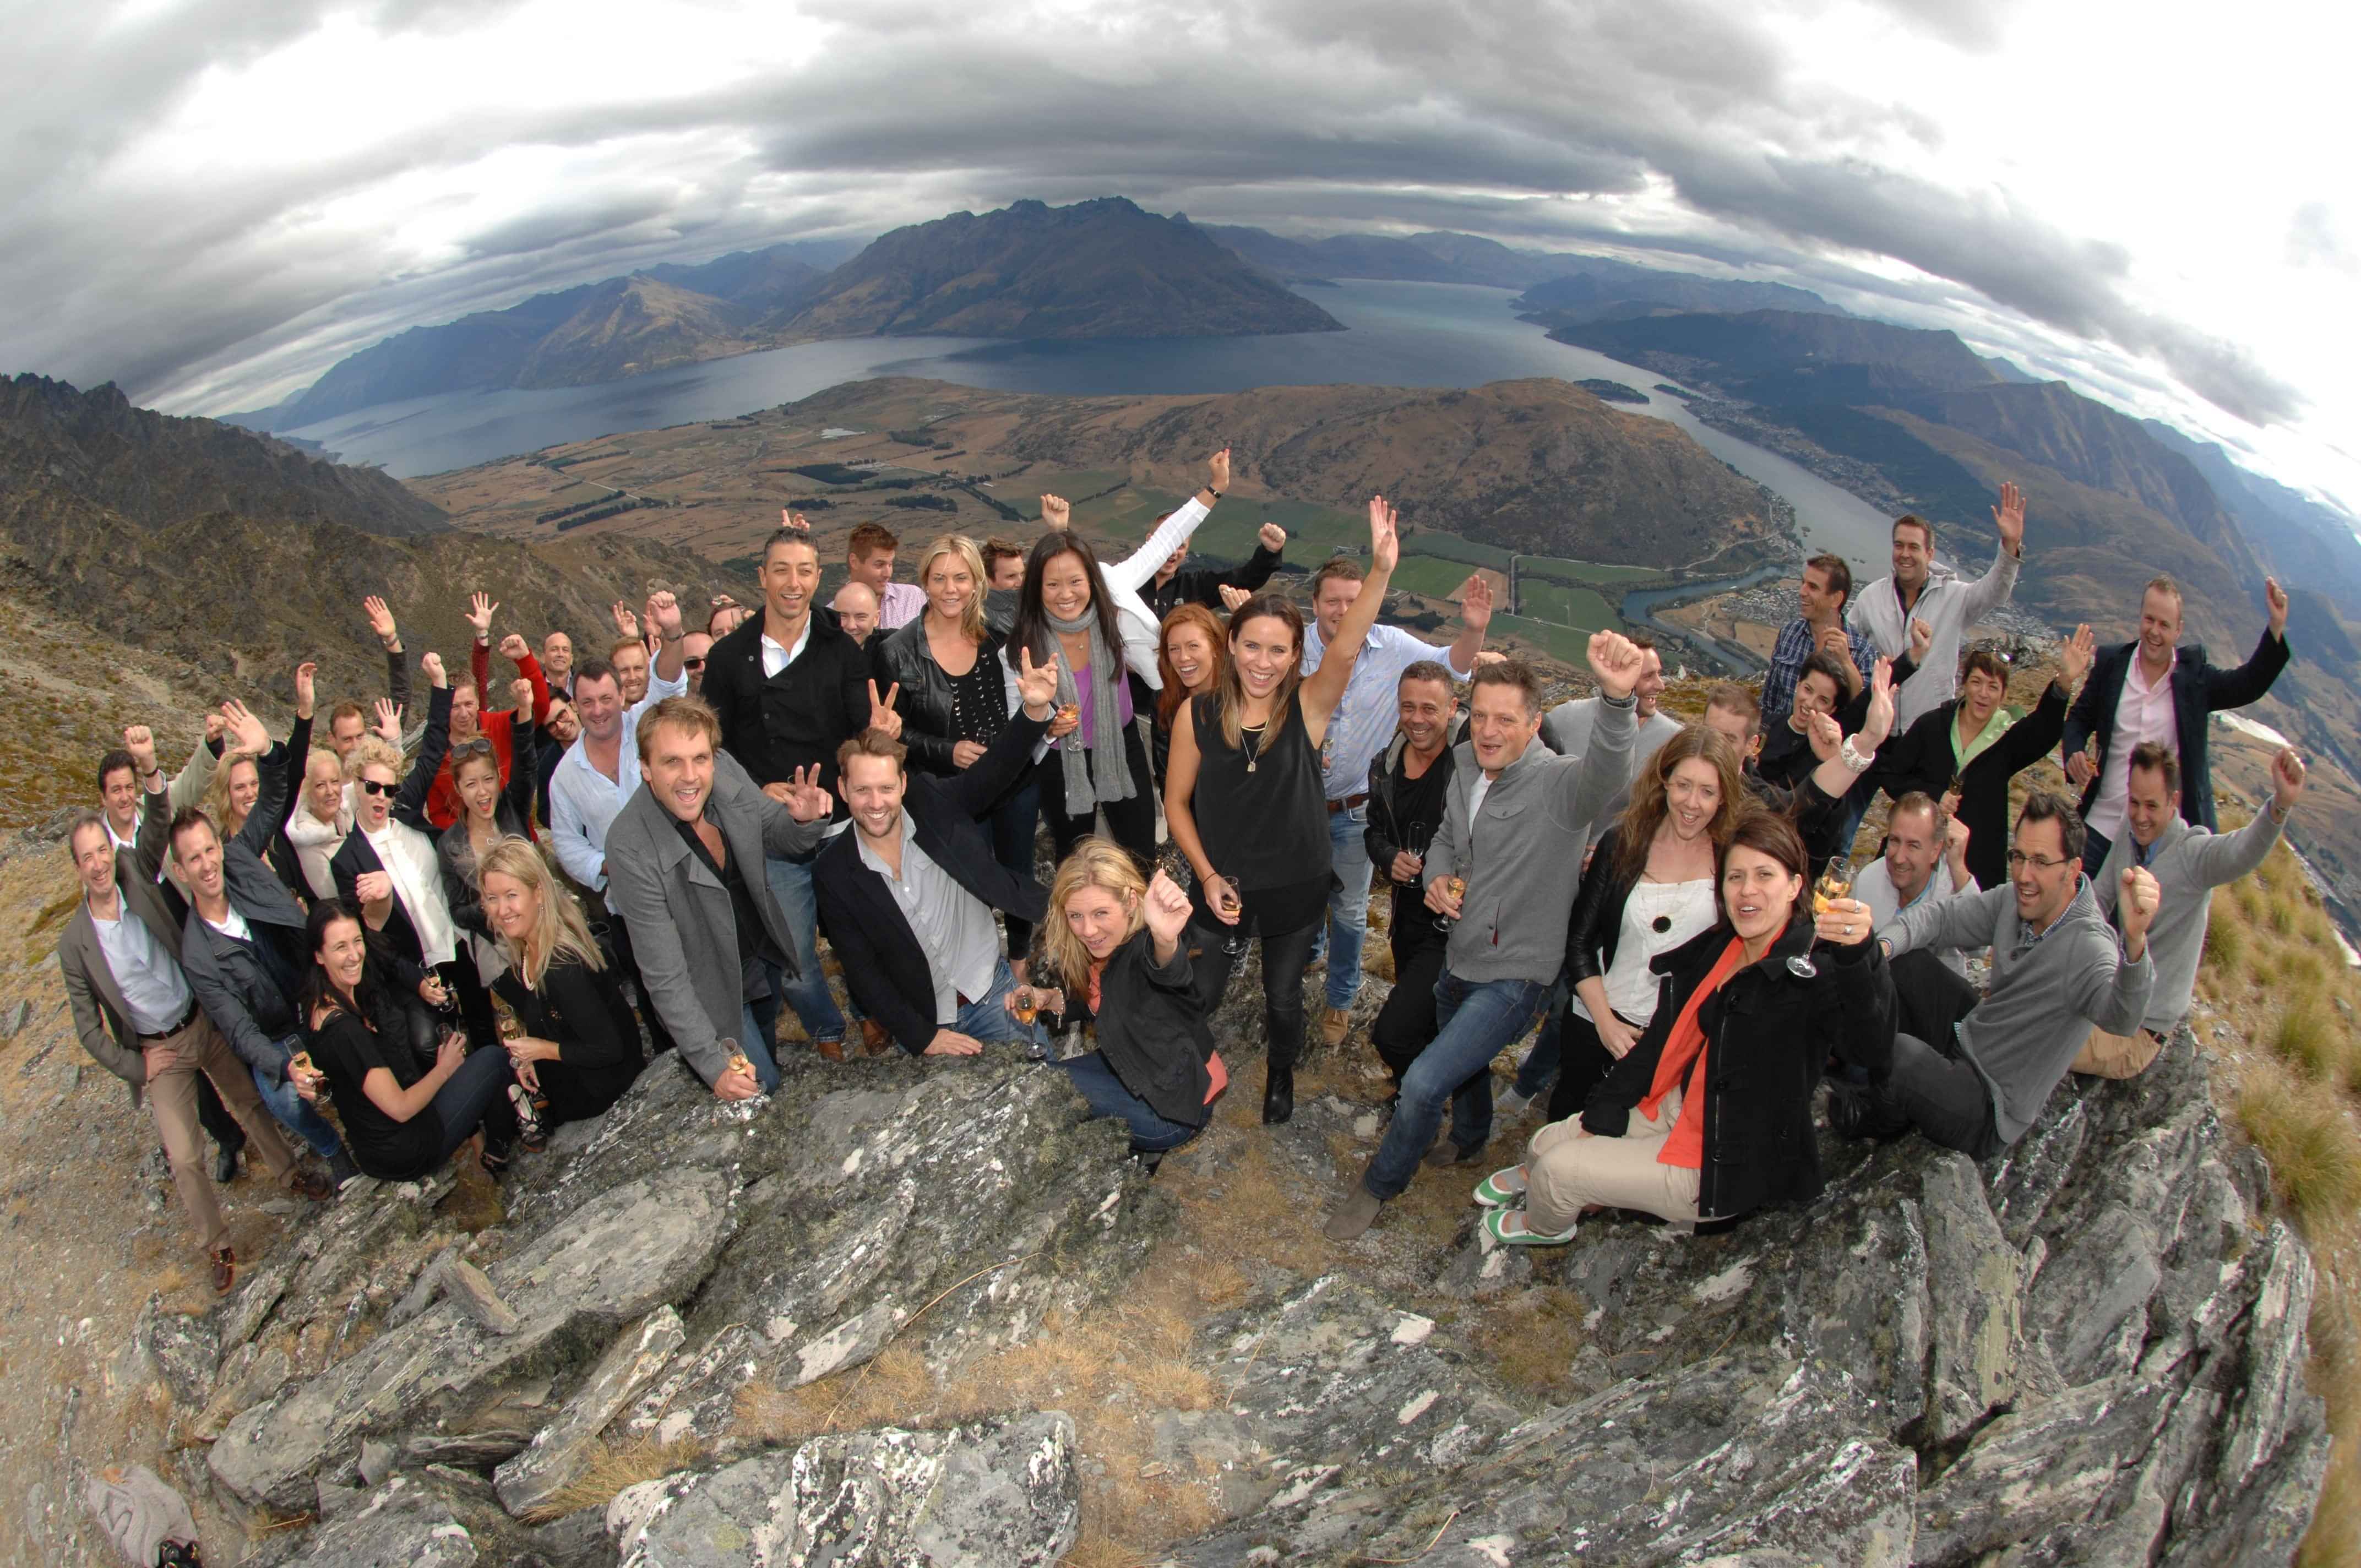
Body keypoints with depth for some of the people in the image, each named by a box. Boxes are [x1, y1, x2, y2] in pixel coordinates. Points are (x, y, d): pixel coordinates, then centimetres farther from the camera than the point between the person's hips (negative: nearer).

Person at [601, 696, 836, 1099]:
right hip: (711, 987, -4)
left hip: (765, 943, 5)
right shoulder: (630, 849, -34)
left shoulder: (725, 769, -21)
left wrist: (804, 820, -26)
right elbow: (664, 977, -27)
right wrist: (713, 1063, -26)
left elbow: (777, 837, -2)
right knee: (760, 1085, 9)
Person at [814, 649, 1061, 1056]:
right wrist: (923, 1037, -12)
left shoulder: (935, 804, -9)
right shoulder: (833, 873, -11)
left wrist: (1035, 710, -41)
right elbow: (863, 974, -8)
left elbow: (998, 767, -22)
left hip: (993, 992, 1)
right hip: (922, 1020, 0)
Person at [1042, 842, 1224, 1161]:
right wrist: (1046, 1000, -8)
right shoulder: (1090, 951, -8)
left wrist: (1166, 939, -79)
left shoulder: (1143, 949, -31)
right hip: (1132, 1069, 8)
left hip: (1177, 1105, -8)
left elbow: (1170, 974, -56)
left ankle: (1139, 1152, 9)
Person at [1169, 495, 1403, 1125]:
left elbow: (1345, 650, -36)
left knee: (1283, 999, 21)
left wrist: (1381, 570, -51)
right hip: (1221, 887, 1)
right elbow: (1177, 802, -3)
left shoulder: (1308, 707, -16)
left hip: (1295, 889, 0)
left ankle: (1281, 1072, 52)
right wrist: (1207, 874, -12)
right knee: (1200, 996, 19)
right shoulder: (1198, 715, -12)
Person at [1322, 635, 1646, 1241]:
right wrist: (1437, 877, -8)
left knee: (1423, 1082, -12)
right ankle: (1470, 1140, 60)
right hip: (1460, 960, 7)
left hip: (1514, 976, -7)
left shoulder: (1558, 784, -24)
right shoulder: (1465, 771, -2)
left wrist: (1619, 699, -68)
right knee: (1464, 1066, 29)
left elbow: (1604, 772, -48)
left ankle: (1379, 1185, 14)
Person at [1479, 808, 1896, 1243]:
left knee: (1558, 1168, -5)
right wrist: (1605, 1111, 4)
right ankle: (1533, 1179, 46)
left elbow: (1870, 1050, -43)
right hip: (1677, 1109, 7)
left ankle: (1543, 1224, 32)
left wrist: (1860, 954, -61)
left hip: (1727, 1163, -7)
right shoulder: (1715, 948, 0)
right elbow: (1663, 1041, 8)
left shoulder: (1816, 968, -23)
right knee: (1546, 1143, 8)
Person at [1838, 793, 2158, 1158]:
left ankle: (1889, 1120, 8)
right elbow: (1940, 918, 2)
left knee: (1897, 1054, -29)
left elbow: (2121, 1016, -48)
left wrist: (2135, 941, -69)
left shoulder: (2088, 946, -29)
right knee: (1901, 960, 3)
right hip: (1966, 1035, 8)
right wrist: (1883, 945, -19)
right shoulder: (2013, 900, -6)